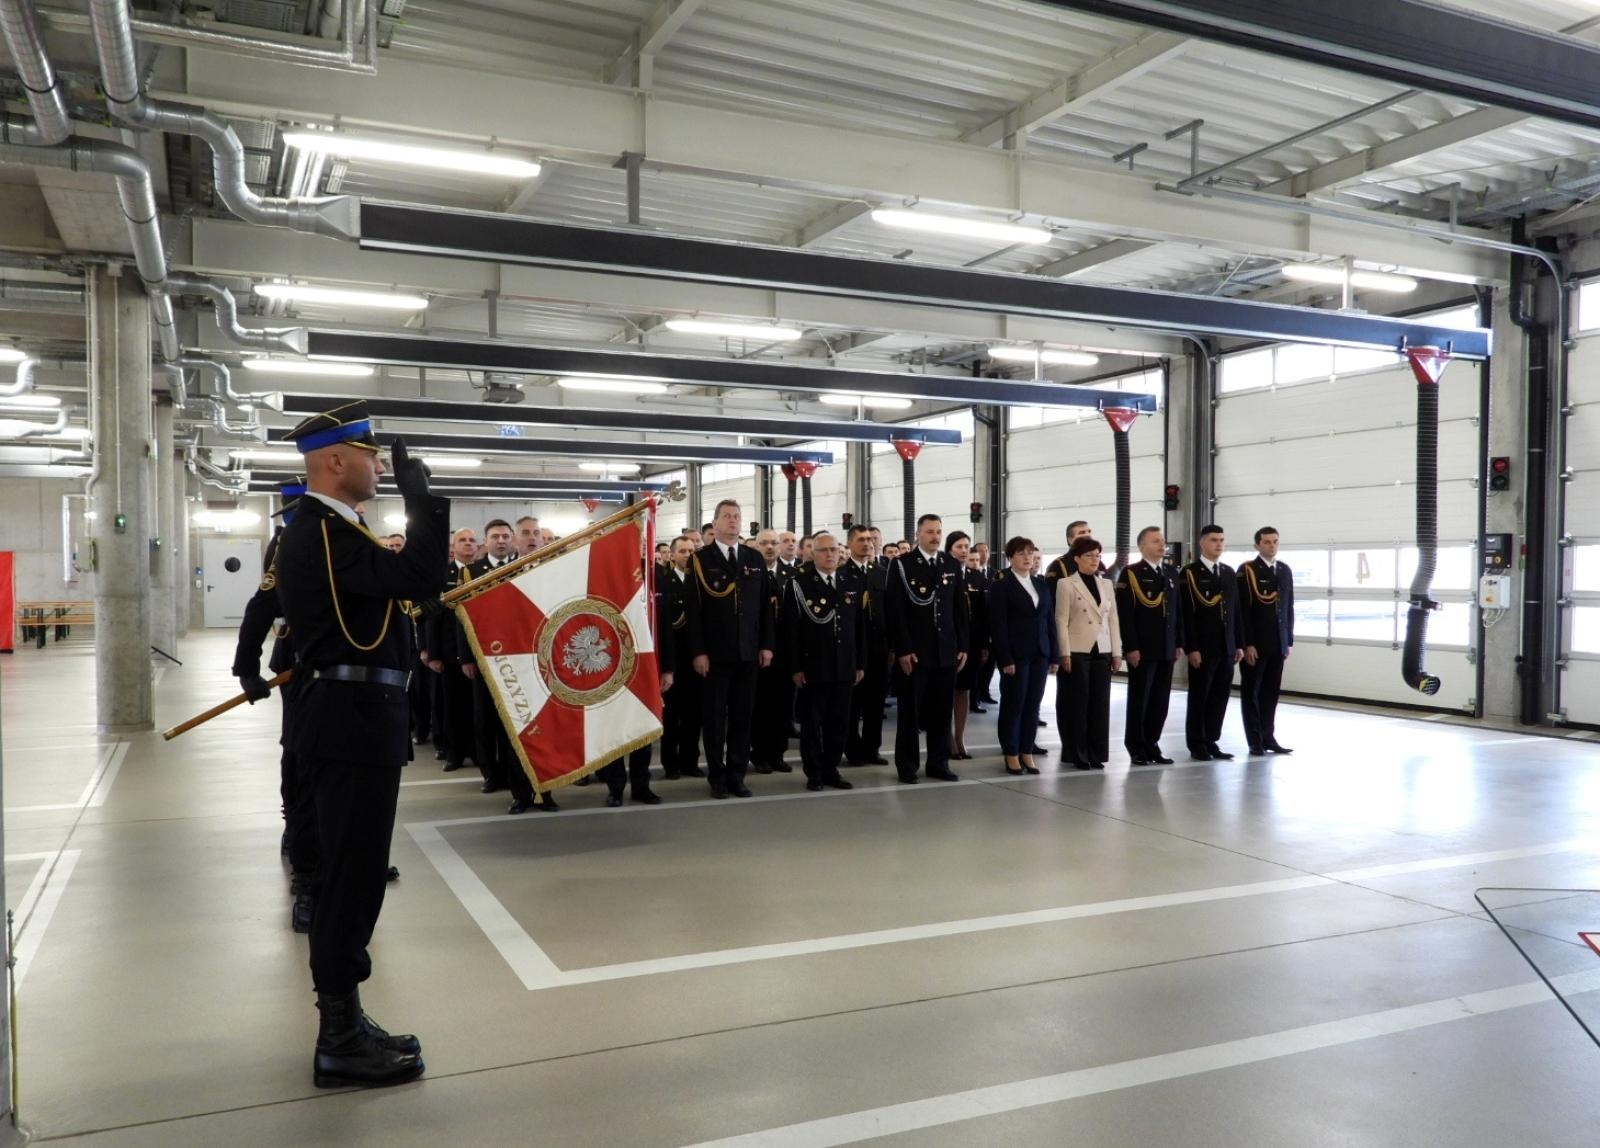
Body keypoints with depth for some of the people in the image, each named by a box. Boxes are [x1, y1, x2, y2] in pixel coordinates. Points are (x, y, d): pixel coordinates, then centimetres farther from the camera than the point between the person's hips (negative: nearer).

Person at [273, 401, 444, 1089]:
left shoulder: (320, 529, 16)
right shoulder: (323, 531, -16)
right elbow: (417, 579, -28)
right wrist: (422, 493, -21)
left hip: (352, 717, 11)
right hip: (354, 722, -11)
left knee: (350, 876, 15)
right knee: (352, 878, -3)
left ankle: (343, 1027, 26)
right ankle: (341, 1044, 7)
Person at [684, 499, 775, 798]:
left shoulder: (755, 558, 11)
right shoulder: (700, 559, -1)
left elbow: (764, 604, 11)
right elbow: (694, 609, -6)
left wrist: (766, 644, 4)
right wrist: (698, 651, -12)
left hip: (748, 652, 4)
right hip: (714, 653, -3)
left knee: (742, 717, 7)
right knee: (714, 717, 4)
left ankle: (737, 775, 16)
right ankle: (717, 777, 13)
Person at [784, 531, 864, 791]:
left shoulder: (852, 585, 10)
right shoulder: (798, 584, -4)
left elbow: (859, 627, 11)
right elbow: (791, 629, -7)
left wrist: (860, 663, 7)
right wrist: (794, 667, -11)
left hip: (844, 667, 4)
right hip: (812, 666, -4)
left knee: (839, 723, 8)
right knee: (812, 723, 4)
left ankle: (831, 770, 18)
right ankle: (814, 773, 13)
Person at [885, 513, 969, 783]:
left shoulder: (953, 565, 10)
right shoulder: (902, 564, -4)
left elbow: (959, 609, 11)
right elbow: (896, 610, -9)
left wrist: (962, 647, 5)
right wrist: (902, 649, -14)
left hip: (947, 650, 4)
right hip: (914, 650, -4)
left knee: (942, 709, 8)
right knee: (910, 709, 3)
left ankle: (938, 762, 17)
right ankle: (907, 765, 11)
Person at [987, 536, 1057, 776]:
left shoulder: (1042, 585, 13)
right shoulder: (1001, 586, -4)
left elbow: (1050, 621, 12)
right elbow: (998, 625, -9)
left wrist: (1054, 656, 6)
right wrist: (1005, 659, -16)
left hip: (1040, 654, 5)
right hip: (1016, 655, -5)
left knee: (1033, 706, 6)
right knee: (1013, 705, 0)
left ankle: (1027, 753, 13)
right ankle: (1011, 755, 9)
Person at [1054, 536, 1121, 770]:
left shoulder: (1106, 584, 11)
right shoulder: (1066, 584, -3)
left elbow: (1113, 619, 11)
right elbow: (1061, 621, -7)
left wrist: (1117, 652, 6)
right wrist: (1065, 653, -12)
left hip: (1102, 651, 5)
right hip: (1077, 652, -4)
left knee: (1100, 703, 5)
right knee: (1077, 703, 1)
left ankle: (1096, 754, 14)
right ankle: (1077, 755, 9)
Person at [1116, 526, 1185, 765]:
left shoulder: (1172, 573, 13)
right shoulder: (1130, 573, -6)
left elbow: (1177, 611, 16)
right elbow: (1125, 614, -12)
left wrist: (1179, 643, 9)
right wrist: (1131, 647, -17)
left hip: (1166, 650, 6)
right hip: (1141, 650, -6)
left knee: (1160, 701, 7)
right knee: (1139, 700, 2)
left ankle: (1152, 745, 17)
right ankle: (1137, 749, 10)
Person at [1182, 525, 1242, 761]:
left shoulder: (1230, 573, 13)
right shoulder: (1190, 573, -6)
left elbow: (1235, 610, 14)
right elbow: (1187, 614, -11)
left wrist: (1238, 644, 9)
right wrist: (1192, 648, -16)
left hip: (1226, 647, 6)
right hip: (1202, 648, -6)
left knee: (1220, 696, 7)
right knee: (1199, 697, 2)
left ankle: (1211, 742, 17)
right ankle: (1197, 745, 10)